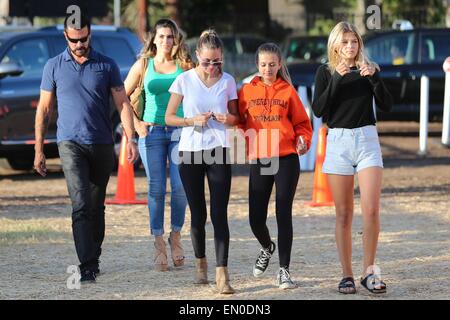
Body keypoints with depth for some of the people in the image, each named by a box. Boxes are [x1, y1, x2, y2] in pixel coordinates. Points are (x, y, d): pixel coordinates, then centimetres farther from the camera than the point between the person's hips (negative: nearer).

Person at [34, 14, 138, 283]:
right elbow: (44, 109, 8)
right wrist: (39, 150, 4)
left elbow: (123, 104, 4)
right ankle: (87, 267, -21)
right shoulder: (54, 67, 4)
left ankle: (94, 259, 26)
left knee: (97, 206, 11)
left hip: (102, 144, 2)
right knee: (81, 203, -16)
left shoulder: (107, 66, 5)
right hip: (71, 142, -2)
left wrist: (130, 139, -9)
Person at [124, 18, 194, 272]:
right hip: (152, 132, 0)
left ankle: (176, 235, 14)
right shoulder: (144, 65, 7)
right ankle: (159, 244, 3)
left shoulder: (184, 65, 6)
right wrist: (135, 123, 4)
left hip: (180, 131, 0)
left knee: (180, 187, -7)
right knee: (157, 189, -3)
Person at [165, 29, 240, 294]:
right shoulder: (185, 80, 0)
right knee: (198, 213, 8)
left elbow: (235, 117, 13)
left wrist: (229, 119, -11)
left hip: (219, 152, 0)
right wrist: (193, 120, -14)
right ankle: (201, 263, 30)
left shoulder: (227, 81, 4)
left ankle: (222, 273, -16)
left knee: (220, 213, -10)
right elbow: (169, 117, 4)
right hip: (190, 152, 0)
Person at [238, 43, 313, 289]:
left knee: (284, 214, -3)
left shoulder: (288, 91, 3)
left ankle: (284, 269, 3)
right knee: (256, 218, 1)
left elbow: (302, 122, 7)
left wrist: (303, 140, -10)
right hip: (258, 160, 2)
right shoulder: (247, 91, 7)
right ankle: (267, 248, 35)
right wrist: (239, 135, -6)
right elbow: (239, 120, 12)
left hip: (286, 159, -2)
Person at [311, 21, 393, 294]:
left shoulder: (369, 68, 8)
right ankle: (347, 275, 8)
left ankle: (369, 270, -2)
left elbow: (387, 106, 0)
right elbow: (319, 110, -6)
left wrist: (374, 77, -13)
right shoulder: (326, 72, 5)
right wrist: (337, 79, -15)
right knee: (344, 214, 3)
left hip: (367, 139, 0)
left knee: (371, 210, -12)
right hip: (338, 141, 0)